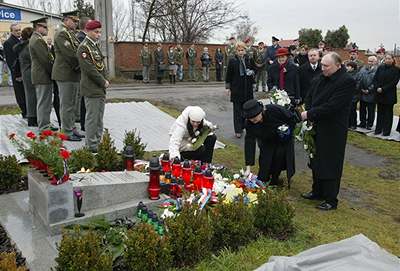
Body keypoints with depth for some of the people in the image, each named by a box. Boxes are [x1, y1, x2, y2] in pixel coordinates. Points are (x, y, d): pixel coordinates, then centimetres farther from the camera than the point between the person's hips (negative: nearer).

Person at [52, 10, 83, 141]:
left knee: (73, 104, 15)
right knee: (67, 105, -3)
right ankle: (67, 133, 5)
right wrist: (80, 66, -11)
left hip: (73, 74, 10)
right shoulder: (62, 33, -13)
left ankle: (72, 129, 24)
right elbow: (69, 54, -20)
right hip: (66, 74, -10)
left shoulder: (70, 33, 17)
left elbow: (77, 51, 16)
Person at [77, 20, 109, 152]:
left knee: (99, 118, 14)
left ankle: (98, 143, 23)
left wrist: (105, 80, 5)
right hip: (91, 89, -9)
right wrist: (103, 82, -12)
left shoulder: (95, 45, 15)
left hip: (100, 88, 9)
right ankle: (91, 146, 6)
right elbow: (90, 69, -18)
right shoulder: (83, 47, -12)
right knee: (92, 118, -3)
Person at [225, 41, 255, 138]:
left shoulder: (249, 60, 5)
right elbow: (228, 75, 0)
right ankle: (238, 130, 4)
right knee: (237, 110, -1)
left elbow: (254, 69, 18)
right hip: (236, 89, -3)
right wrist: (228, 87, -2)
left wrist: (252, 72, -6)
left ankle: (243, 126, 23)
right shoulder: (232, 61, -2)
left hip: (248, 89, 3)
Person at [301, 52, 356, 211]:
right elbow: (309, 98, 12)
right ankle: (317, 192, 35)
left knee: (330, 166, 2)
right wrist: (308, 113, -6)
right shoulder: (321, 79, 6)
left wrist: (310, 114, -18)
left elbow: (331, 107, -25)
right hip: (317, 128, 8)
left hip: (333, 131, -8)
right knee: (316, 162, 18)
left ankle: (331, 200, 16)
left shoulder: (347, 82, -18)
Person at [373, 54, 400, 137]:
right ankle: (378, 129, 18)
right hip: (379, 94, 3)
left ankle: (386, 131, 10)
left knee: (388, 113, 4)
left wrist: (383, 89, -16)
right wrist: (377, 88, -12)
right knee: (380, 112, 10)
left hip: (389, 95, -3)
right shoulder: (380, 68, 7)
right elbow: (375, 78, 4)